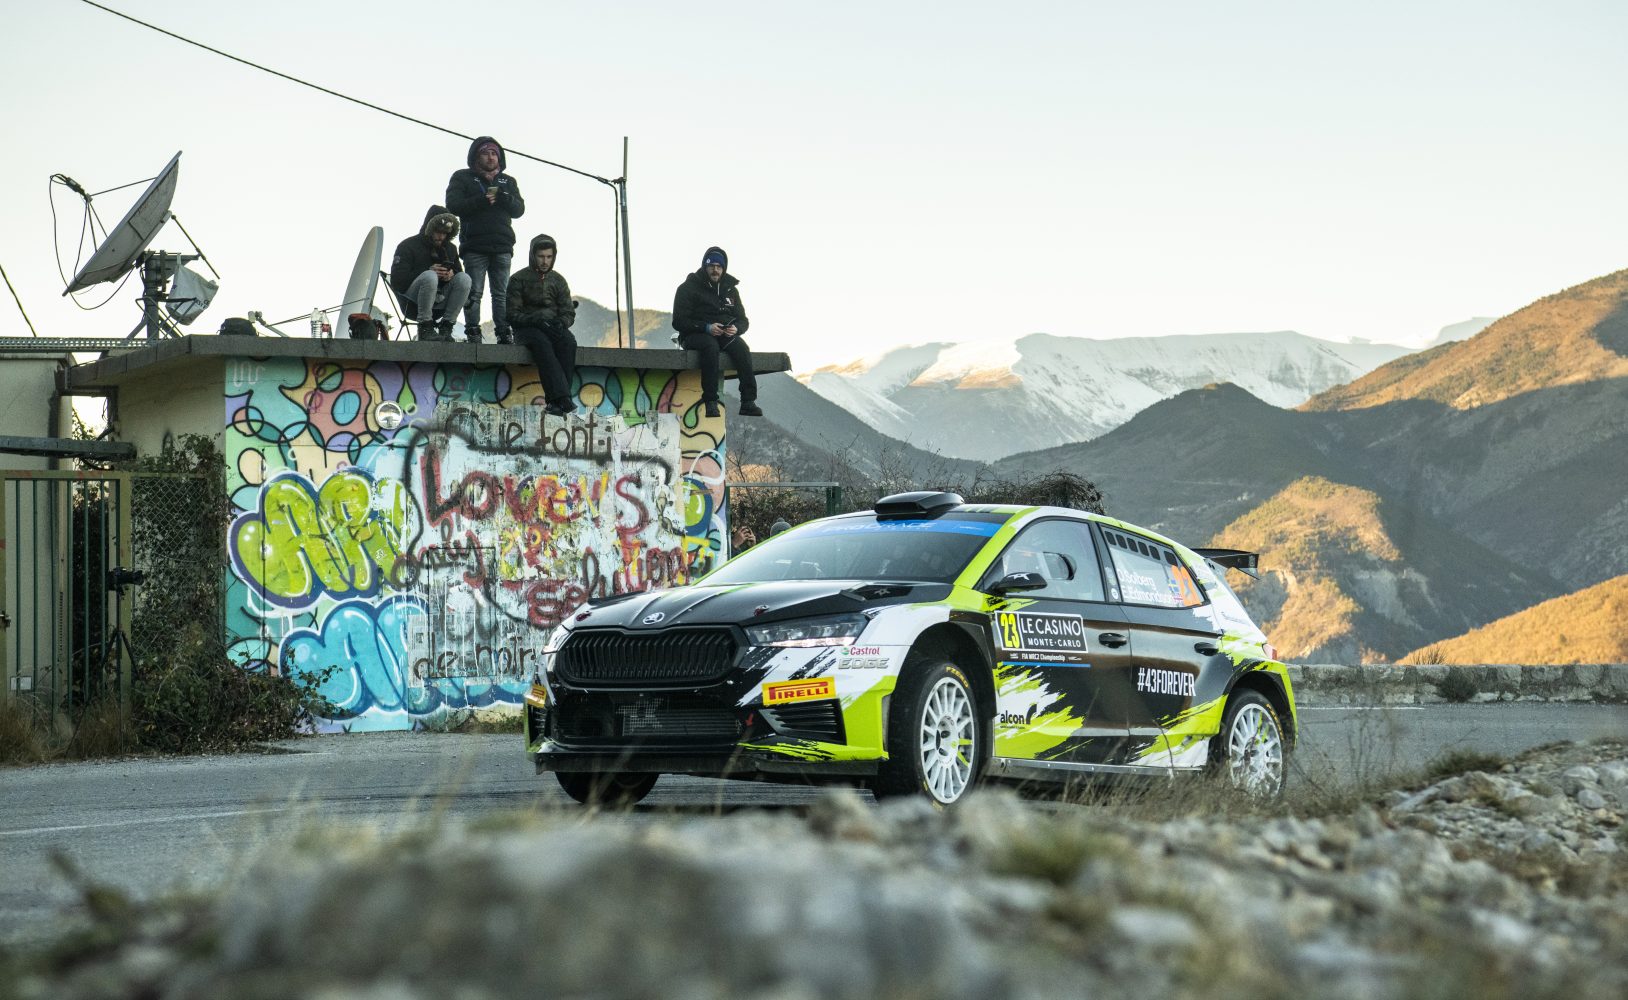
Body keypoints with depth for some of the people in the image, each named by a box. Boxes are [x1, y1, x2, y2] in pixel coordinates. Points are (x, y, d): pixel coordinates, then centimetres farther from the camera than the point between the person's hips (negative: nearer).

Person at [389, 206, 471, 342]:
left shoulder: (450, 248, 17)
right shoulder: (408, 246, -1)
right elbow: (397, 281, -11)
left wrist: (451, 274, -11)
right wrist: (428, 271, -22)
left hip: (440, 300, 5)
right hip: (413, 304, -5)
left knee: (464, 278, -20)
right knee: (430, 276, -36)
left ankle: (446, 327, -18)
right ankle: (425, 328, -28)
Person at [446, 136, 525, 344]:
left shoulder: (507, 182, 19)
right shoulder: (462, 178, 9)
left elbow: (519, 209, 9)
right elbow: (453, 205, -5)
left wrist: (504, 198, -12)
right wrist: (482, 201, -16)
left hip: (502, 246, 3)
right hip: (475, 246, -3)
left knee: (502, 294, 2)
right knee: (473, 292, -6)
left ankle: (504, 333, 2)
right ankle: (472, 332, -5)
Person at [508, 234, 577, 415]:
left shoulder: (558, 280, 16)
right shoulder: (518, 279, 5)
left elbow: (569, 313, 11)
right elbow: (512, 314, -2)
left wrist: (560, 323, -13)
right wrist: (534, 320, -20)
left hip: (553, 328, 3)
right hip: (526, 329, -3)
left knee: (568, 342, -33)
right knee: (542, 343, -38)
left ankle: (554, 400, -42)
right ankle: (562, 397, -50)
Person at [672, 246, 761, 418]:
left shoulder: (730, 289, 17)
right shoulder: (688, 288, 2)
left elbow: (743, 320, 15)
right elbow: (679, 321, -7)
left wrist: (736, 328, -11)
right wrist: (707, 328, -21)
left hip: (725, 334, 4)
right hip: (694, 335, -4)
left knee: (741, 347, -29)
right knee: (710, 346, -39)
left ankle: (748, 402, -36)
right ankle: (710, 402, -42)